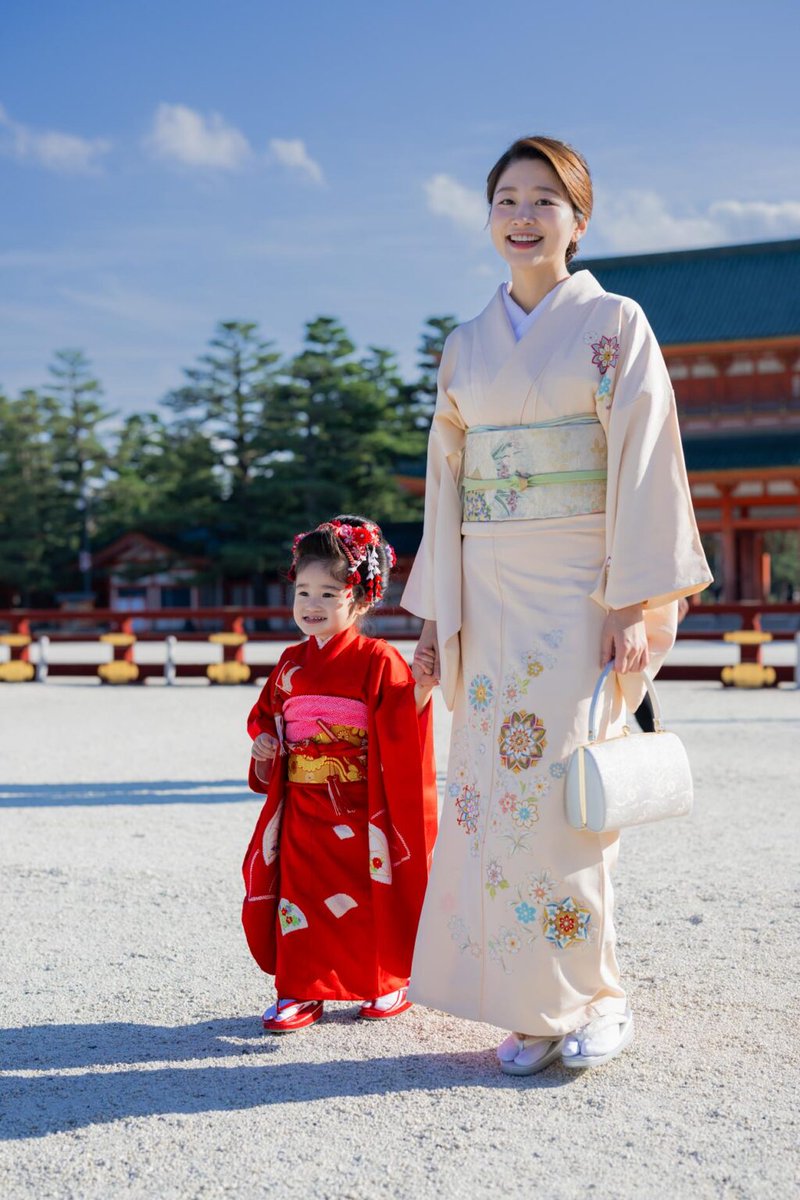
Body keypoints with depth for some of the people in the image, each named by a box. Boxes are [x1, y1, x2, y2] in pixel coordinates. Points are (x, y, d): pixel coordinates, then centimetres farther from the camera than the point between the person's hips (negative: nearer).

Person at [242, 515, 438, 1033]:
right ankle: (301, 990, 16)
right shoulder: (291, 664, 10)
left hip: (361, 810, -4)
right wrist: (264, 746, 3)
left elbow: (401, 726, -16)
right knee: (300, 891, 4)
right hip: (302, 809, 5)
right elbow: (266, 717, 23)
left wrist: (422, 690, -33)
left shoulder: (377, 661, -7)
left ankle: (390, 981, 24)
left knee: (373, 895, 5)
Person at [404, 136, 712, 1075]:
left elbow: (643, 467, -5)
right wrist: (434, 617, 9)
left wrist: (636, 603, -14)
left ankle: (592, 999, 8)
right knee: (492, 790, 1)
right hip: (490, 596, 5)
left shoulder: (614, 325, 1)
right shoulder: (465, 347, 14)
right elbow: (447, 485, 14)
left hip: (581, 587, -4)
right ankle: (531, 1007, 13)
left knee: (561, 787, -9)